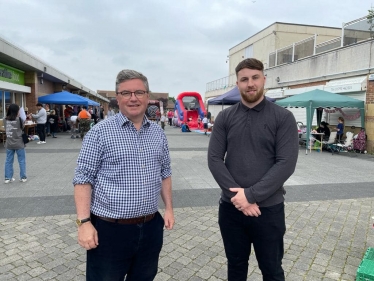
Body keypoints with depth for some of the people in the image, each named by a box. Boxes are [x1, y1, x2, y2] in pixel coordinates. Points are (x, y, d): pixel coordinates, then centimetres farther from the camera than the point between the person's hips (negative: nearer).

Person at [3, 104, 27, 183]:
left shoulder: (5, 120, -2)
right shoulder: (19, 119, -13)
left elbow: (6, 129, 8)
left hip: (9, 144, 4)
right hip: (19, 144, -4)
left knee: (8, 161, 12)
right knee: (22, 161, 8)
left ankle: (8, 178, 17)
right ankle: (23, 177, 13)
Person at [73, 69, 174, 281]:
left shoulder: (158, 133, 5)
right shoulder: (100, 132, -10)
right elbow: (83, 179, -10)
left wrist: (169, 208, 9)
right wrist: (84, 222, -15)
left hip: (150, 227, 5)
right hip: (109, 229, -4)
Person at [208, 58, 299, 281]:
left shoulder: (283, 118, -5)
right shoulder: (225, 118, 1)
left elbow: (286, 163, -13)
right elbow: (214, 159, -5)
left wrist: (251, 195, -19)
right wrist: (237, 195, -15)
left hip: (269, 209, -2)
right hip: (230, 207, 2)